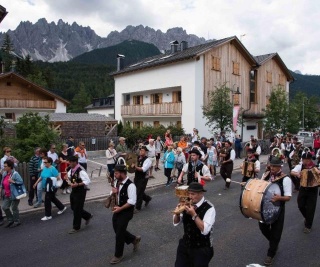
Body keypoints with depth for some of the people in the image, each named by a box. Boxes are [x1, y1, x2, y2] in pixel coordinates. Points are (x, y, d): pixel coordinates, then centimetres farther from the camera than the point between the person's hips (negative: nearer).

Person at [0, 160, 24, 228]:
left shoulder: (15, 174, -18)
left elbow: (21, 182, -20)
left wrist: (13, 182, -30)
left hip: (14, 194, -7)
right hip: (7, 195, 8)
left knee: (14, 208, 4)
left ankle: (16, 222, 22)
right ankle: (10, 220, 28)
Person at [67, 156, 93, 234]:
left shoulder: (81, 171, -24)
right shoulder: (71, 170, 4)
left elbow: (87, 181, -27)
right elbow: (69, 177, 21)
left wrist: (77, 184, -31)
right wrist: (68, 178, -1)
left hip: (80, 192, -9)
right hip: (74, 190, 9)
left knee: (77, 209, 1)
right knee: (74, 207, 18)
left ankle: (76, 227, 18)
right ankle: (88, 216, 37)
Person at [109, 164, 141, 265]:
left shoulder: (130, 185, -25)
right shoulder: (117, 182, 0)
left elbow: (132, 201, -25)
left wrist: (120, 208, -23)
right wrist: (114, 192, -9)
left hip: (126, 211, -8)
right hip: (118, 209, 8)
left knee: (119, 233, 1)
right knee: (117, 229, 16)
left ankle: (118, 255, 23)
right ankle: (134, 239, 40)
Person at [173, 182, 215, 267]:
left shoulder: (209, 208, -17)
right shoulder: (188, 204, -3)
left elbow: (205, 230, -26)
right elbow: (176, 223, 4)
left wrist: (194, 214, -30)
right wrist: (178, 212, -15)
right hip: (185, 244, 4)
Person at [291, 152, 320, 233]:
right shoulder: (300, 166, -6)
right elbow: (292, 172, -17)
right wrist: (297, 174, -39)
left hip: (313, 190, -2)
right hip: (303, 189, 2)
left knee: (310, 208, 2)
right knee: (301, 206, 6)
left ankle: (308, 226, 20)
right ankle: (307, 217, 39)